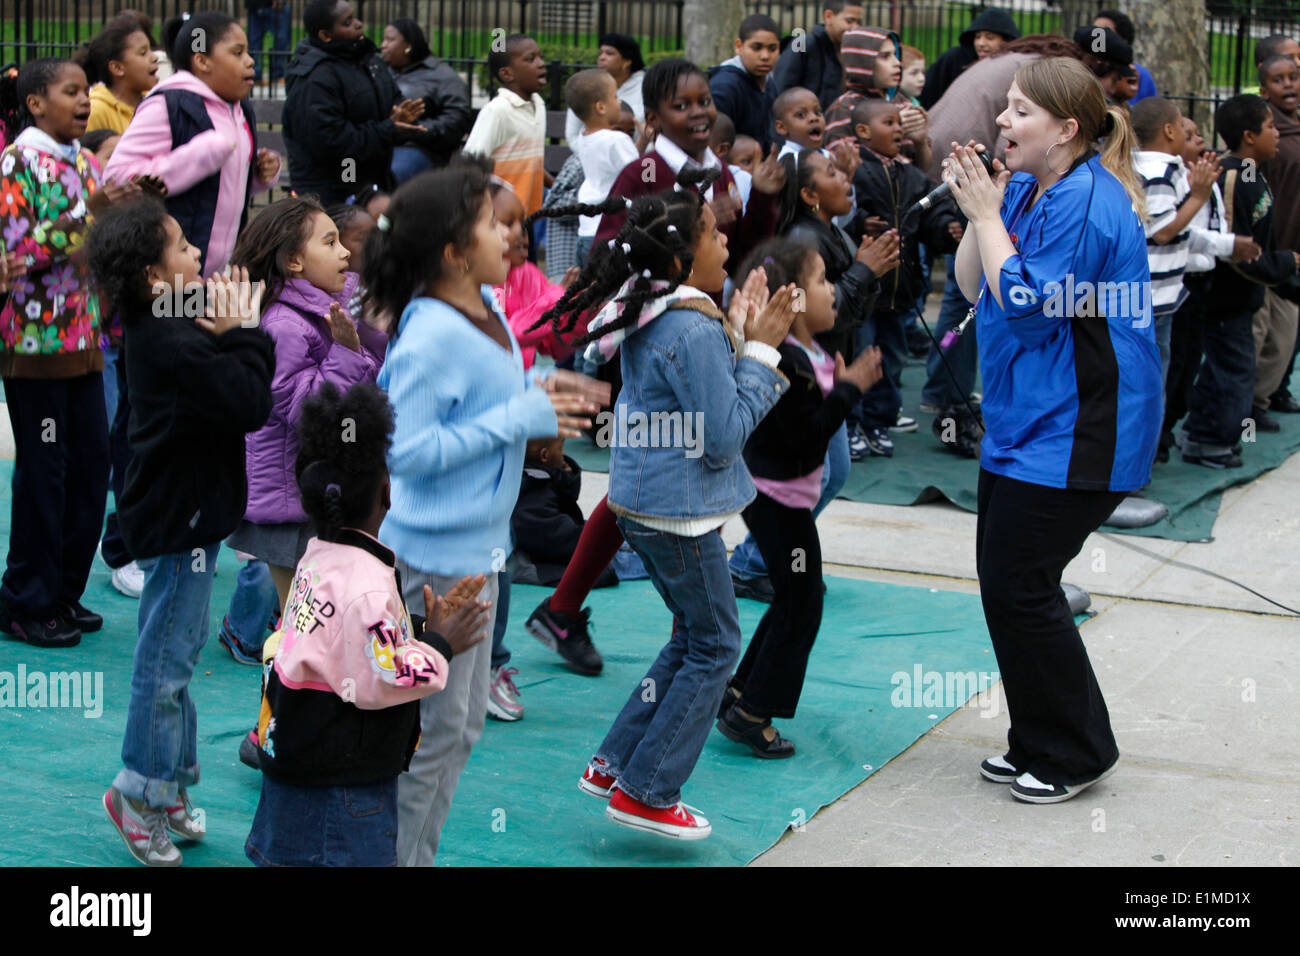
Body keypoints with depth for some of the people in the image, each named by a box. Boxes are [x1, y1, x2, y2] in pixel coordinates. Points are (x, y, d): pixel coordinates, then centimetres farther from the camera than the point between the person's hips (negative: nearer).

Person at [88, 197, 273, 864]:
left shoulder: (161, 333, 8)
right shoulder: (173, 346, -24)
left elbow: (228, 389, 7)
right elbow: (249, 405, -27)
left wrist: (226, 335, -8)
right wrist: (243, 333, -17)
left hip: (181, 513, 11)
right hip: (178, 518, -11)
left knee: (175, 653, 18)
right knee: (167, 658, 1)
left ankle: (168, 788, 30)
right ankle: (141, 795, 13)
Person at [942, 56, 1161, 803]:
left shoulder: (1087, 203, -19)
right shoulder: (1024, 188, 10)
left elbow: (1026, 304, -23)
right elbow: (974, 289, 10)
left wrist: (989, 215, -15)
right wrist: (978, 211, -3)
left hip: (1072, 433, -10)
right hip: (1024, 422, 10)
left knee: (1020, 586, -6)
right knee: (1005, 581, 13)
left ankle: (1078, 754, 9)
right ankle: (1038, 744, 26)